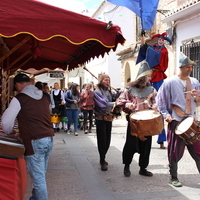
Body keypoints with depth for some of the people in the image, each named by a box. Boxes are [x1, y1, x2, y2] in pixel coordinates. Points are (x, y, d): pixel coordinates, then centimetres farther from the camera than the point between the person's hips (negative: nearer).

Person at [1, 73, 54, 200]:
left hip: (34, 142, -7)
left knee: (39, 179, 1)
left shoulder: (19, 99, -6)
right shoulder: (44, 97, 12)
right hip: (49, 139, 7)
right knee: (40, 176, 18)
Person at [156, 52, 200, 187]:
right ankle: (174, 178, 18)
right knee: (175, 152, 4)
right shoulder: (170, 82, -3)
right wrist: (166, 114, -10)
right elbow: (160, 100, 0)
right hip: (176, 122, -3)